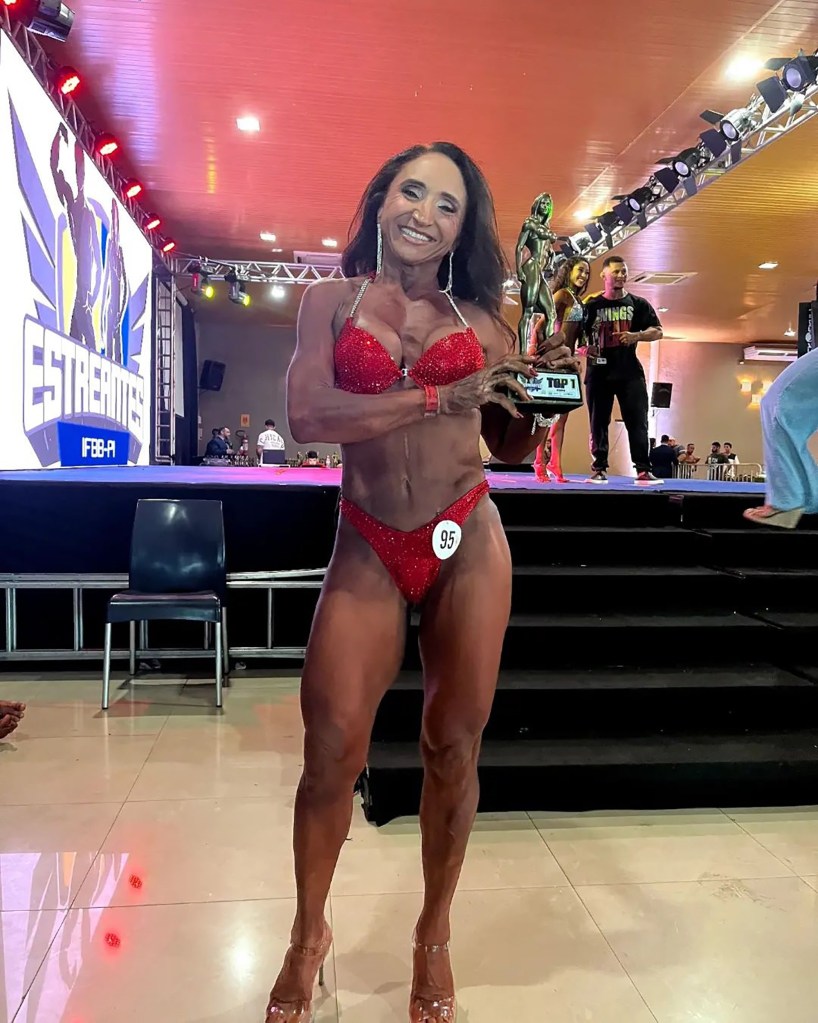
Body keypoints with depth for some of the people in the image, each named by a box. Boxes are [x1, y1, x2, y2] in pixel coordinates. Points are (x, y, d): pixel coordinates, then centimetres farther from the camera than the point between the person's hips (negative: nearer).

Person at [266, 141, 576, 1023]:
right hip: (368, 547, -1)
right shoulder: (331, 300, 6)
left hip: (467, 544, 2)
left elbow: (513, 445, 12)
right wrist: (442, 395, -15)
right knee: (332, 744, -2)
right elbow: (306, 414, -12)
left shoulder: (477, 317, 9)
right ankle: (308, 935, 25)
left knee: (454, 745, 7)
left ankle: (434, 936, 29)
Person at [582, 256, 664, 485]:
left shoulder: (637, 304, 9)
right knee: (598, 423, 3)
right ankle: (599, 469, 9)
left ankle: (643, 470, -2)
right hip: (599, 372, 0)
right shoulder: (592, 305, 7)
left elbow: (657, 331, 5)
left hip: (630, 372, 0)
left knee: (638, 422, -4)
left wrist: (636, 336, -14)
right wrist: (583, 348, -14)